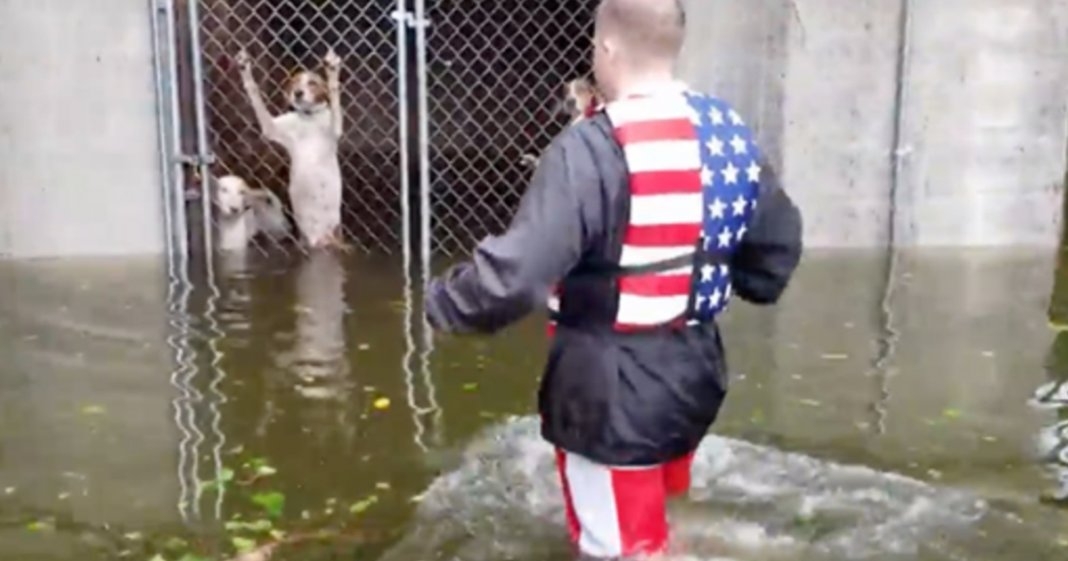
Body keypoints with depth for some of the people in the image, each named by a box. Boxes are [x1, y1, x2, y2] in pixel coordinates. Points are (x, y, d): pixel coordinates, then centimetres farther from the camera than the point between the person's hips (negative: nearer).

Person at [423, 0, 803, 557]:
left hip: (613, 392, -7)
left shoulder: (593, 149, -24)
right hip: (693, 373, 8)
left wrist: (439, 301, -9)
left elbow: (512, 275, -28)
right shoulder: (731, 134, 1)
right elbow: (779, 247, 11)